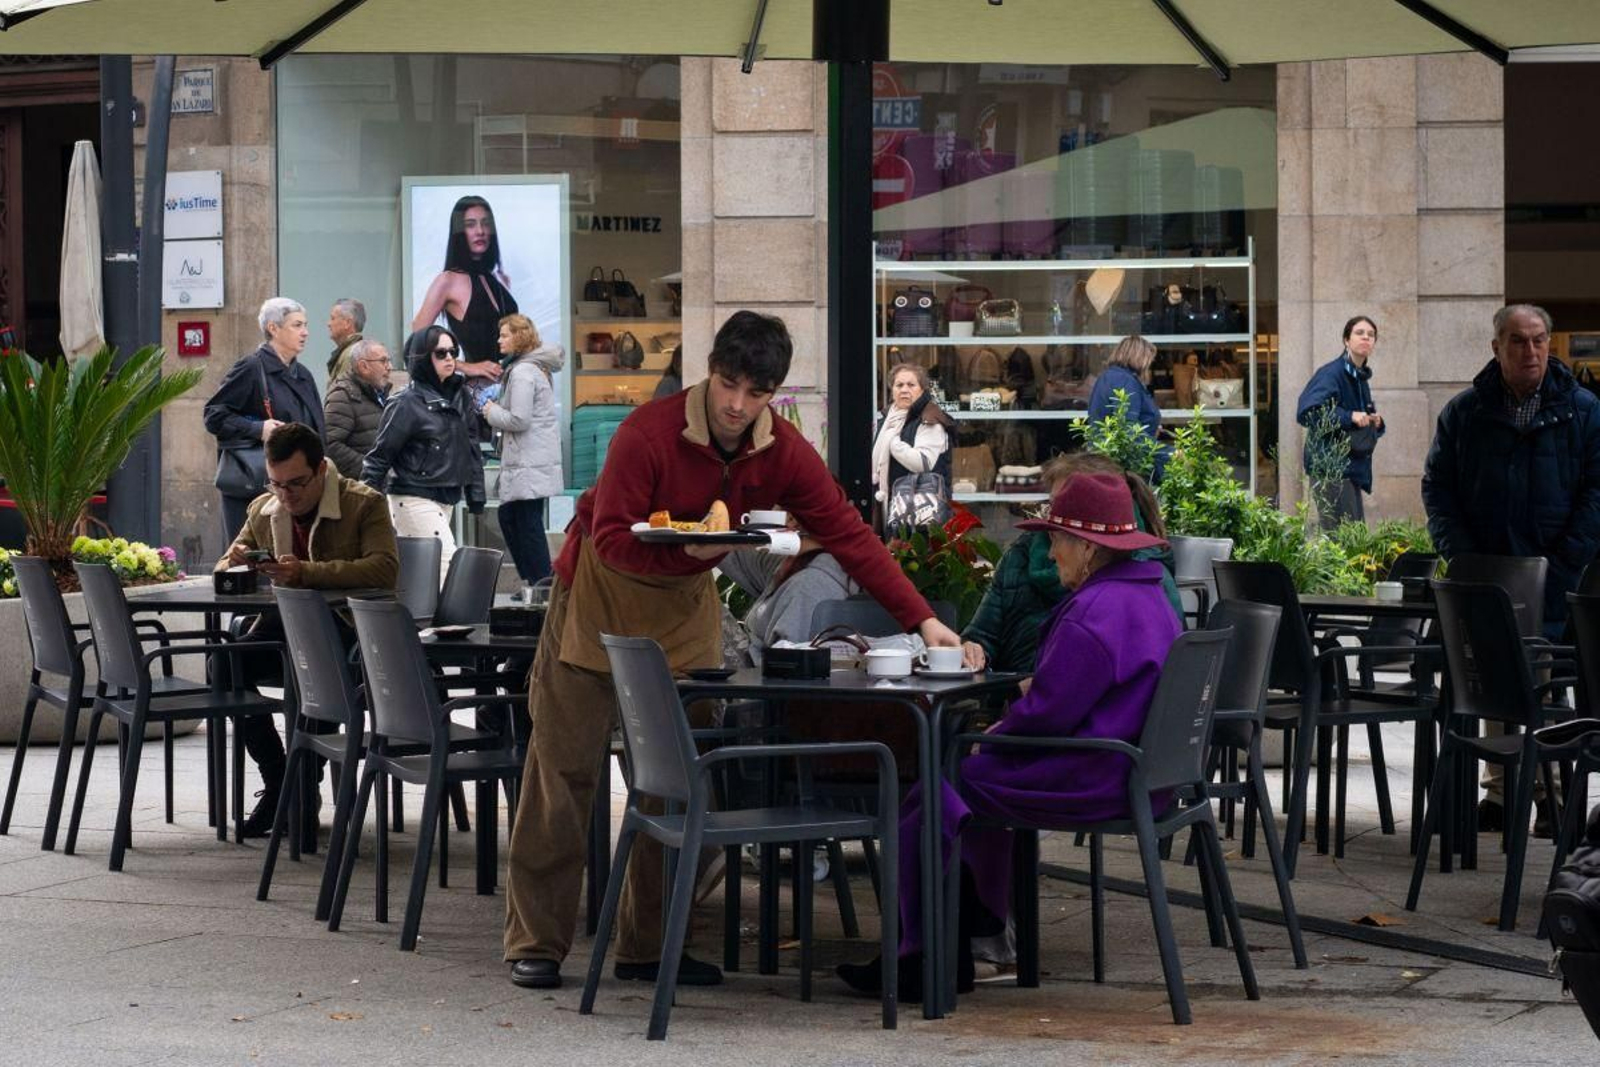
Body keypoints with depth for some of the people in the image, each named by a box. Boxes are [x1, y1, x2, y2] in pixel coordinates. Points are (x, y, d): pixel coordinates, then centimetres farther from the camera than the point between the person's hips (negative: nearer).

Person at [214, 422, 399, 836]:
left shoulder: (365, 504, -9)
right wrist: (237, 563, -10)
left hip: (348, 623, -6)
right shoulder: (263, 509, 10)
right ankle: (277, 782, -7)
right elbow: (224, 570, 18)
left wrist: (305, 573, -33)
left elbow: (385, 568, -25)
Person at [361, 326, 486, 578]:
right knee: (449, 565, -14)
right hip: (414, 499, -6)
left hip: (447, 499, 6)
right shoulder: (407, 403, -9)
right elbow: (380, 454, -7)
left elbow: (471, 448, 17)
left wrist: (475, 495, 14)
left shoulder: (461, 396, 10)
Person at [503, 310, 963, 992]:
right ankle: (534, 943, 0)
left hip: (685, 604, 4)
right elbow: (610, 538, -25)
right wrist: (683, 547, -43)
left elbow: (849, 536, -14)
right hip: (602, 588, -4)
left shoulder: (783, 453, -12)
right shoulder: (649, 433, -25)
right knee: (564, 766, -5)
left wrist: (921, 620, -20)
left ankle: (647, 947, 9)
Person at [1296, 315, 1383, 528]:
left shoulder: (1361, 378, 16)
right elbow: (1306, 412, -23)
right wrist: (1349, 416, -27)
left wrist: (1376, 422, 4)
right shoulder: (1331, 373, -11)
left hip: (1353, 469, 9)